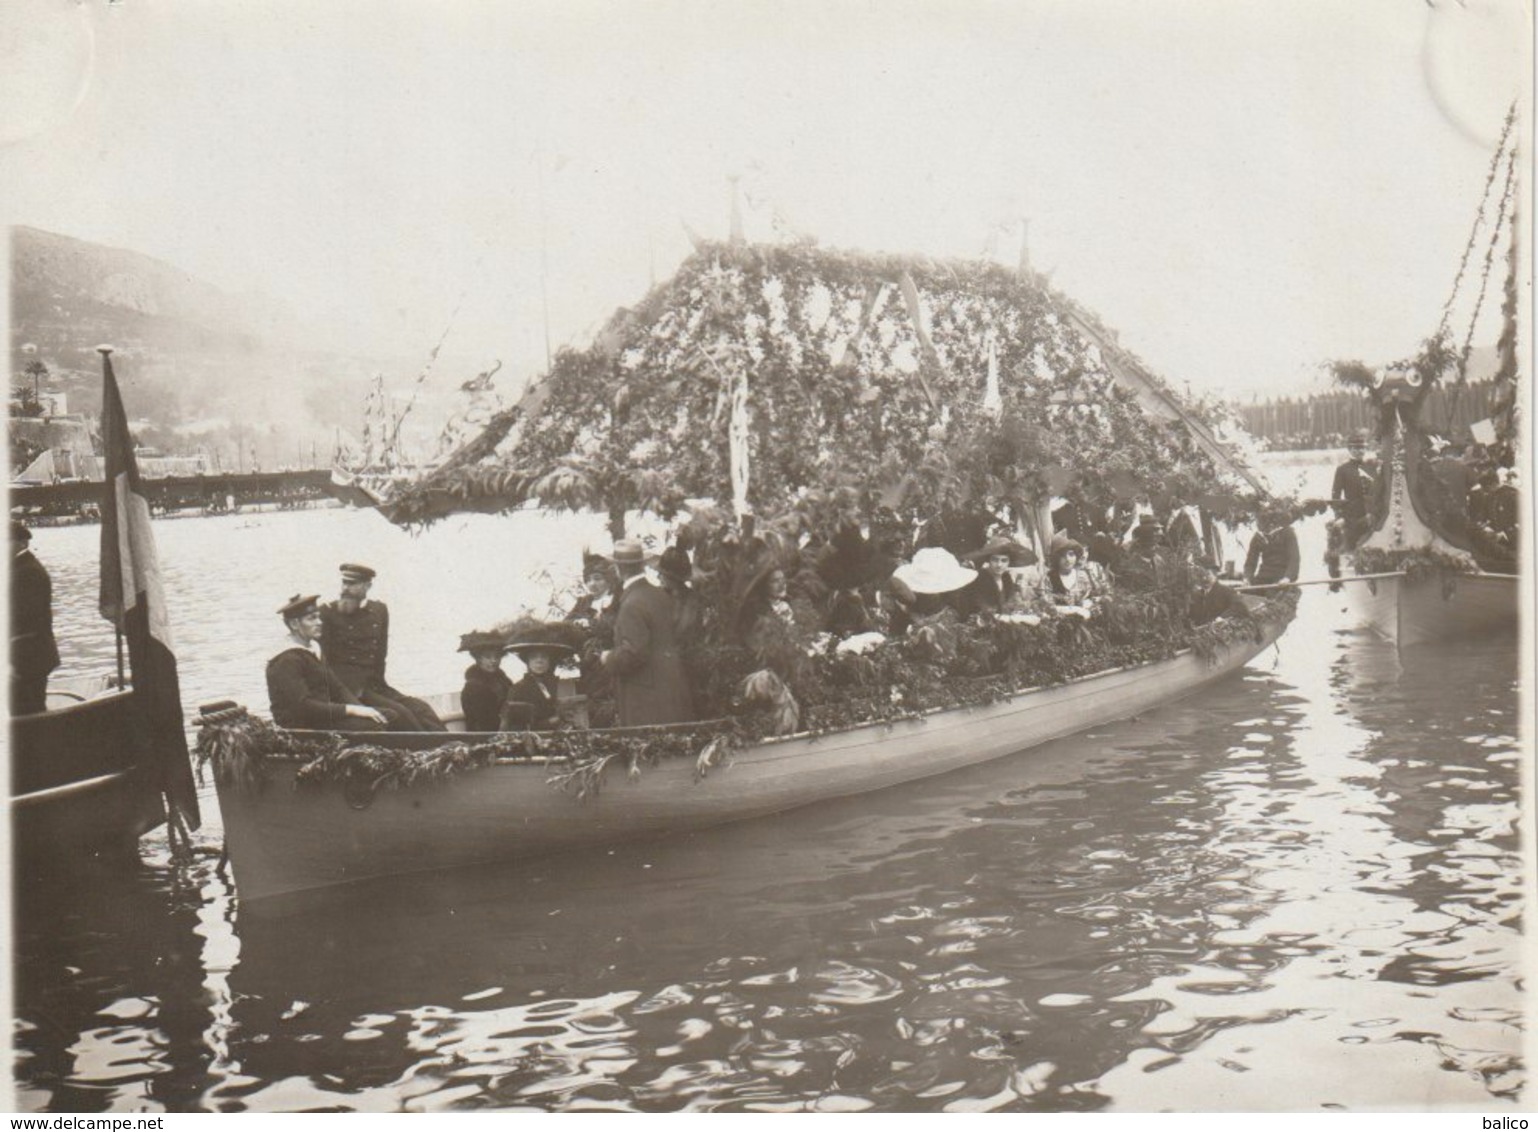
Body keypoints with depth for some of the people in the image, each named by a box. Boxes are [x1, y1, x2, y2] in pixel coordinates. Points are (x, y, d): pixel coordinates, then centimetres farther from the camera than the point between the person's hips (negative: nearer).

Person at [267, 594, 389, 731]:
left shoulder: (312, 652, 15)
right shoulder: (287, 661, -15)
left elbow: (338, 688, 12)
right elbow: (303, 706, -23)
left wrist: (359, 709, -7)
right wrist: (351, 710, -23)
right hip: (300, 728, -9)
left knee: (389, 716, -5)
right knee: (371, 725, -24)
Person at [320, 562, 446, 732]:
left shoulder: (380, 610, 12)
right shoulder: (329, 612, -1)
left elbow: (381, 653, 13)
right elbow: (327, 658, -3)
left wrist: (377, 683, -1)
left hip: (375, 686, 5)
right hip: (347, 689, -5)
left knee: (421, 711, -16)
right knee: (398, 715, -25)